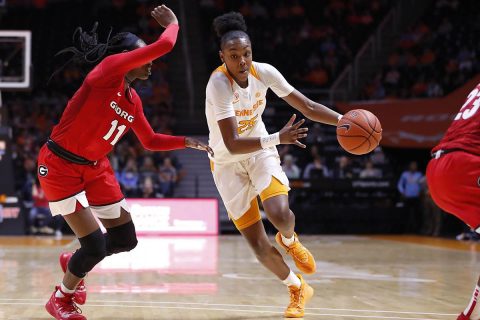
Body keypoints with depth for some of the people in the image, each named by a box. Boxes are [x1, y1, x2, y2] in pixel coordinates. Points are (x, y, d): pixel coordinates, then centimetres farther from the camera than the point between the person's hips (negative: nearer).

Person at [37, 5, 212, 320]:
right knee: (95, 245, -10)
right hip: (60, 166, -8)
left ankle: (74, 262, 36)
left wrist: (186, 142, 8)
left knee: (125, 240, 7)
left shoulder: (133, 100, 7)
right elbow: (164, 46, -24)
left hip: (96, 169, 8)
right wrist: (173, 23, -6)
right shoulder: (108, 69, -17)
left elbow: (150, 141, 20)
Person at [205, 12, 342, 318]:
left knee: (280, 214, -26)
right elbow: (232, 145, -35)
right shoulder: (219, 84, -29)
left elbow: (308, 106, -8)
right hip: (228, 163, -2)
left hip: (261, 152, 2)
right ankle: (298, 288, 22)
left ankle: (290, 241, 12)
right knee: (259, 245, -4)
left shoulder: (264, 72, -15)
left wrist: (344, 120, -23)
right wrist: (278, 138, -47)